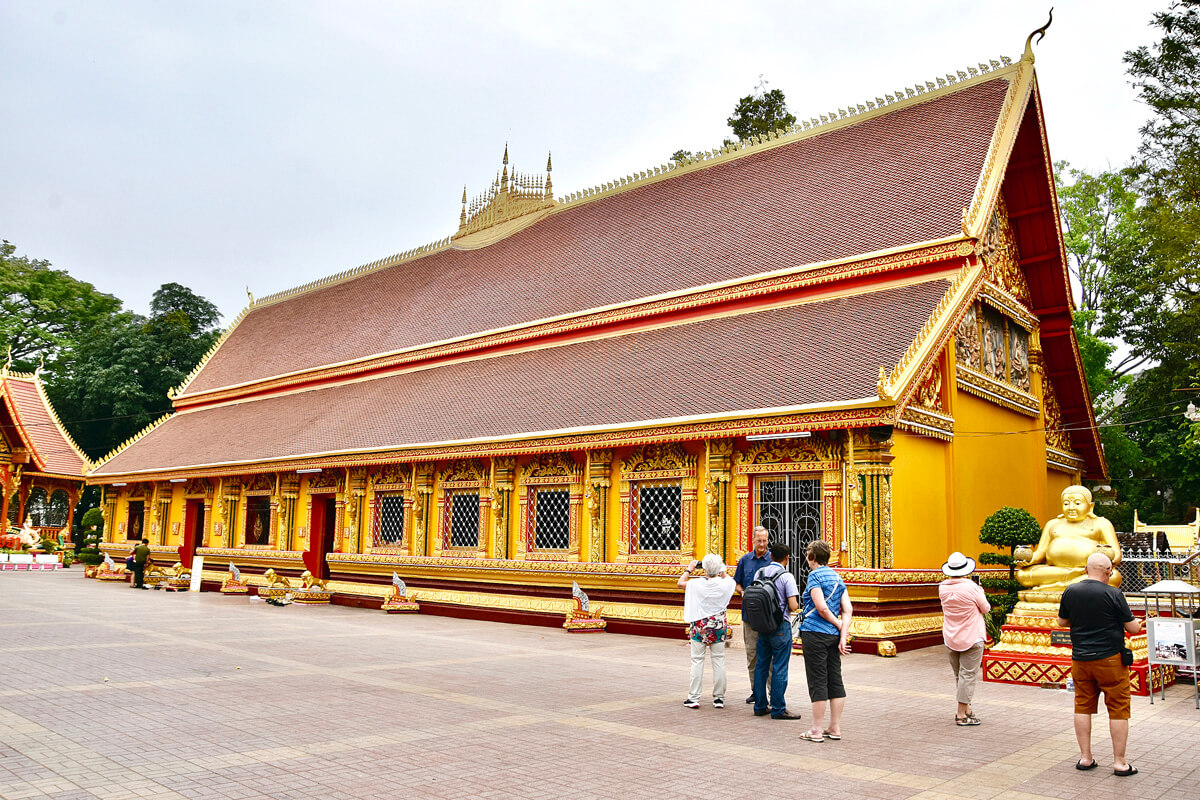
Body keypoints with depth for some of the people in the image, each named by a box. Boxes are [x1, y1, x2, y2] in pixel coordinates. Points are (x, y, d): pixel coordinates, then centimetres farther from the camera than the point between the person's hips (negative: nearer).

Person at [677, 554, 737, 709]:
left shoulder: (696, 583, -12)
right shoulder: (724, 584, -9)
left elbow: (680, 583, 8)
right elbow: (730, 579, 17)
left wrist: (689, 569, 17)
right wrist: (721, 571, 20)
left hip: (699, 625, -1)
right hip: (719, 625, 1)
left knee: (697, 661, 5)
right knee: (719, 661, 9)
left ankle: (693, 698, 5)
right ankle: (719, 698, 12)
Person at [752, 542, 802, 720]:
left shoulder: (759, 573, 5)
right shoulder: (786, 576, -12)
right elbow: (793, 606, -16)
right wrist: (797, 605, 6)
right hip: (781, 627, -6)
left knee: (761, 665, 11)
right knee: (779, 668, 0)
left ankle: (760, 706, 17)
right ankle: (778, 709, 3)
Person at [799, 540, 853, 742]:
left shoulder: (815, 576, -9)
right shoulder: (838, 577, 12)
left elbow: (822, 608, -18)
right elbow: (848, 610, 5)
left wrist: (839, 625, -4)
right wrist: (843, 635, -1)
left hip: (815, 633, -7)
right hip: (833, 635, 7)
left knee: (817, 681, -2)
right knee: (835, 680, 11)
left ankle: (817, 730, 3)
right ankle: (835, 729, 16)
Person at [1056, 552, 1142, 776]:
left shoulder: (1070, 591, -1)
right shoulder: (1113, 594, -13)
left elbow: (1061, 621, 11)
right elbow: (1133, 628, -5)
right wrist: (1138, 623, 17)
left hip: (1080, 659, 4)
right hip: (1110, 658, -4)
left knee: (1083, 706, 11)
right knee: (1118, 709, 5)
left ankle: (1085, 758, 16)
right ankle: (1119, 762, 9)